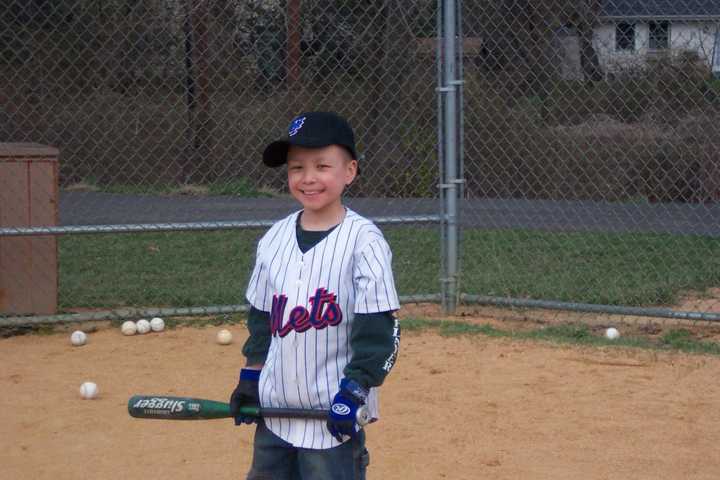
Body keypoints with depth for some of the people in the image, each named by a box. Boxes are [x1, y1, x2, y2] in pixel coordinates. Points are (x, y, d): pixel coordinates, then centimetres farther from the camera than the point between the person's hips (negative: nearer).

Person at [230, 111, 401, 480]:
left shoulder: (363, 240, -11)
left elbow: (377, 325, -13)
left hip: (334, 412, -6)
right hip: (275, 406, 6)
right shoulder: (275, 238, 7)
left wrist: (355, 388, -17)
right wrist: (250, 377, 14)